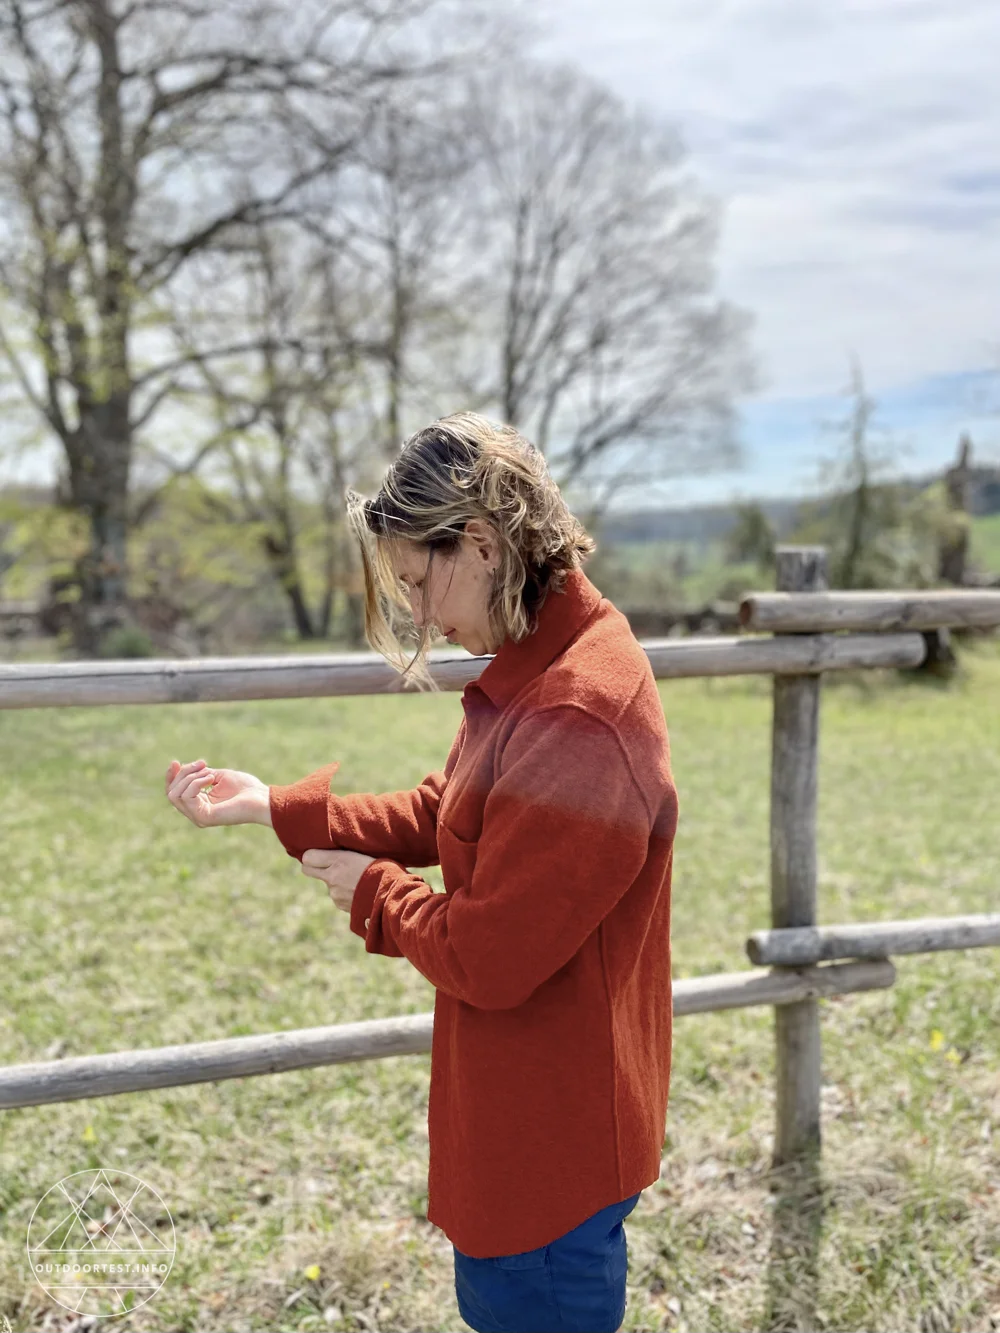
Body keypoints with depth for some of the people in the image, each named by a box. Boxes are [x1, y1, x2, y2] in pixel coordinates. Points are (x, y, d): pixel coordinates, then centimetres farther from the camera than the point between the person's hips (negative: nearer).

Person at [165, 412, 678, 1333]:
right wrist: (272, 807, 4)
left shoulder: (577, 723, -31)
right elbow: (439, 816, 10)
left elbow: (485, 960, -26)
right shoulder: (541, 670, 1)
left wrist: (371, 892, -8)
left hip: (551, 1139, -9)